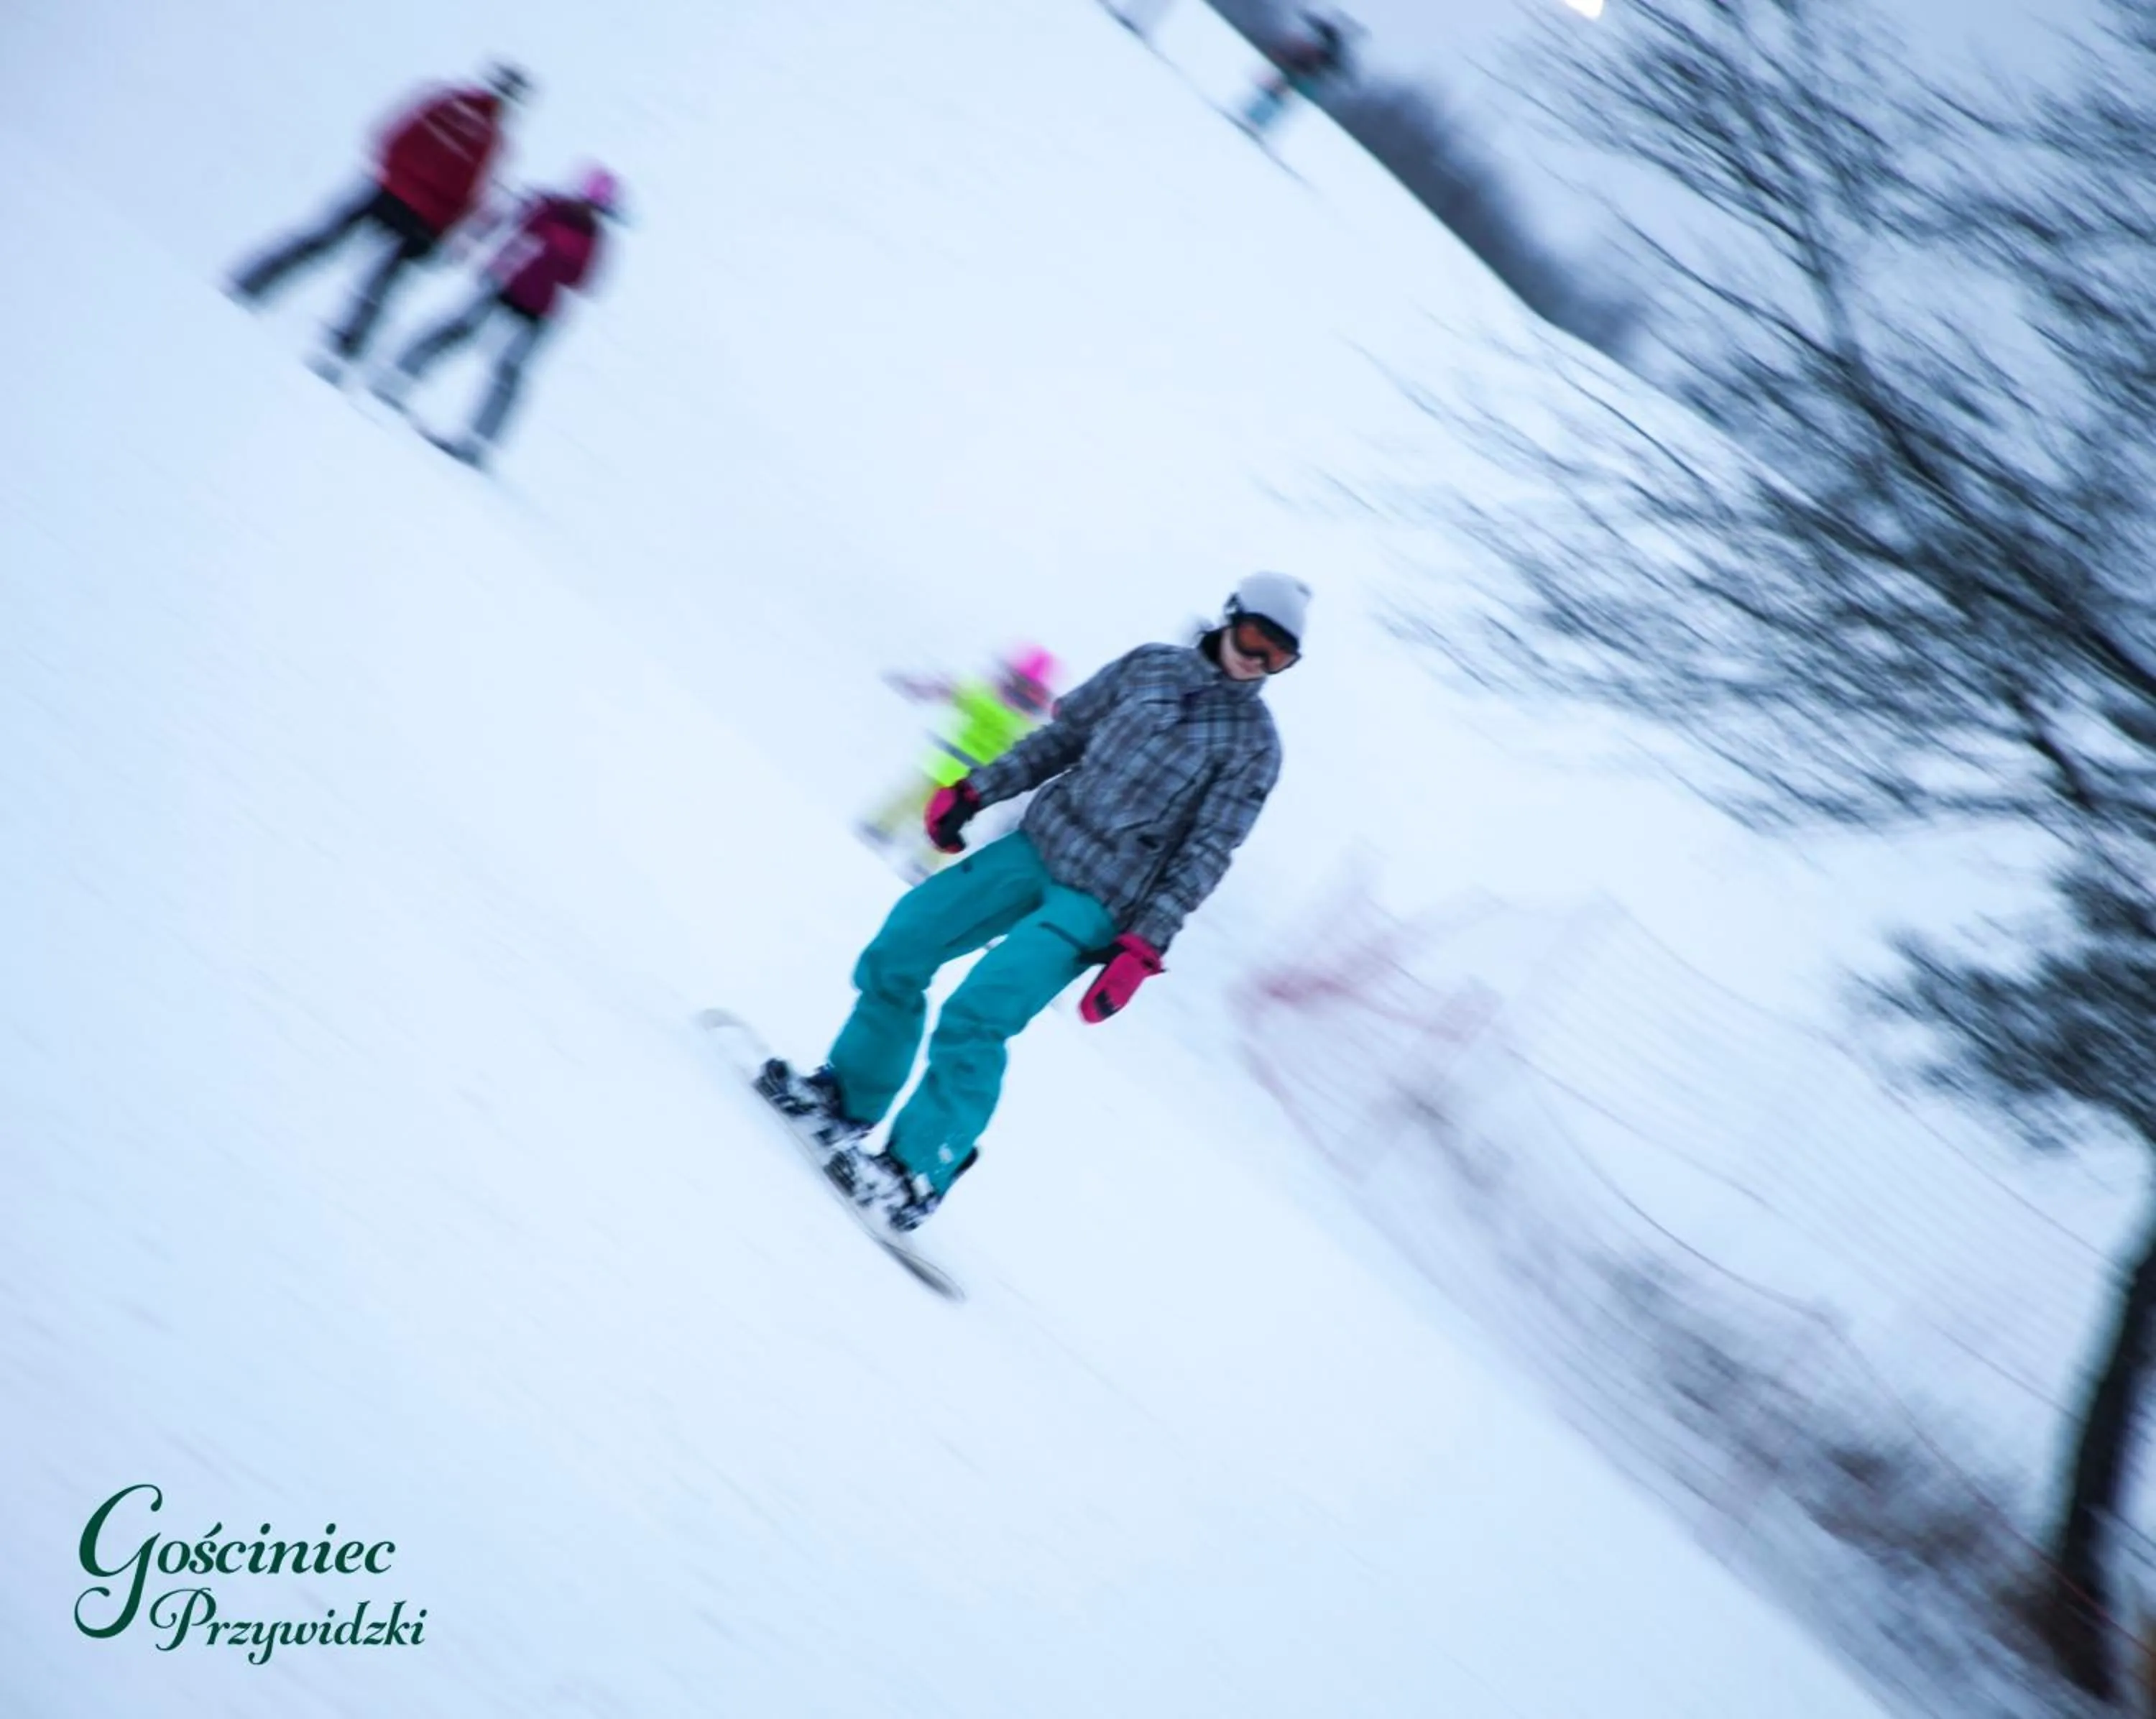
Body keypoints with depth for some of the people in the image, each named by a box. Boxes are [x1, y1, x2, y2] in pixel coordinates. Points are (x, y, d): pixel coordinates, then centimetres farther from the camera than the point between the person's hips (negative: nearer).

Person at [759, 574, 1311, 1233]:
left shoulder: (1254, 743, -5)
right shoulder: (1150, 665, 7)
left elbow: (1205, 855, -9)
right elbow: (1063, 736, 15)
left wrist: (1142, 948, -15)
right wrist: (975, 789, 9)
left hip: (1101, 902, -5)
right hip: (1038, 844, 5)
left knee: (974, 1016, -20)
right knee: (897, 949, 0)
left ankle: (918, 1175, -9)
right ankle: (847, 1100, 17)